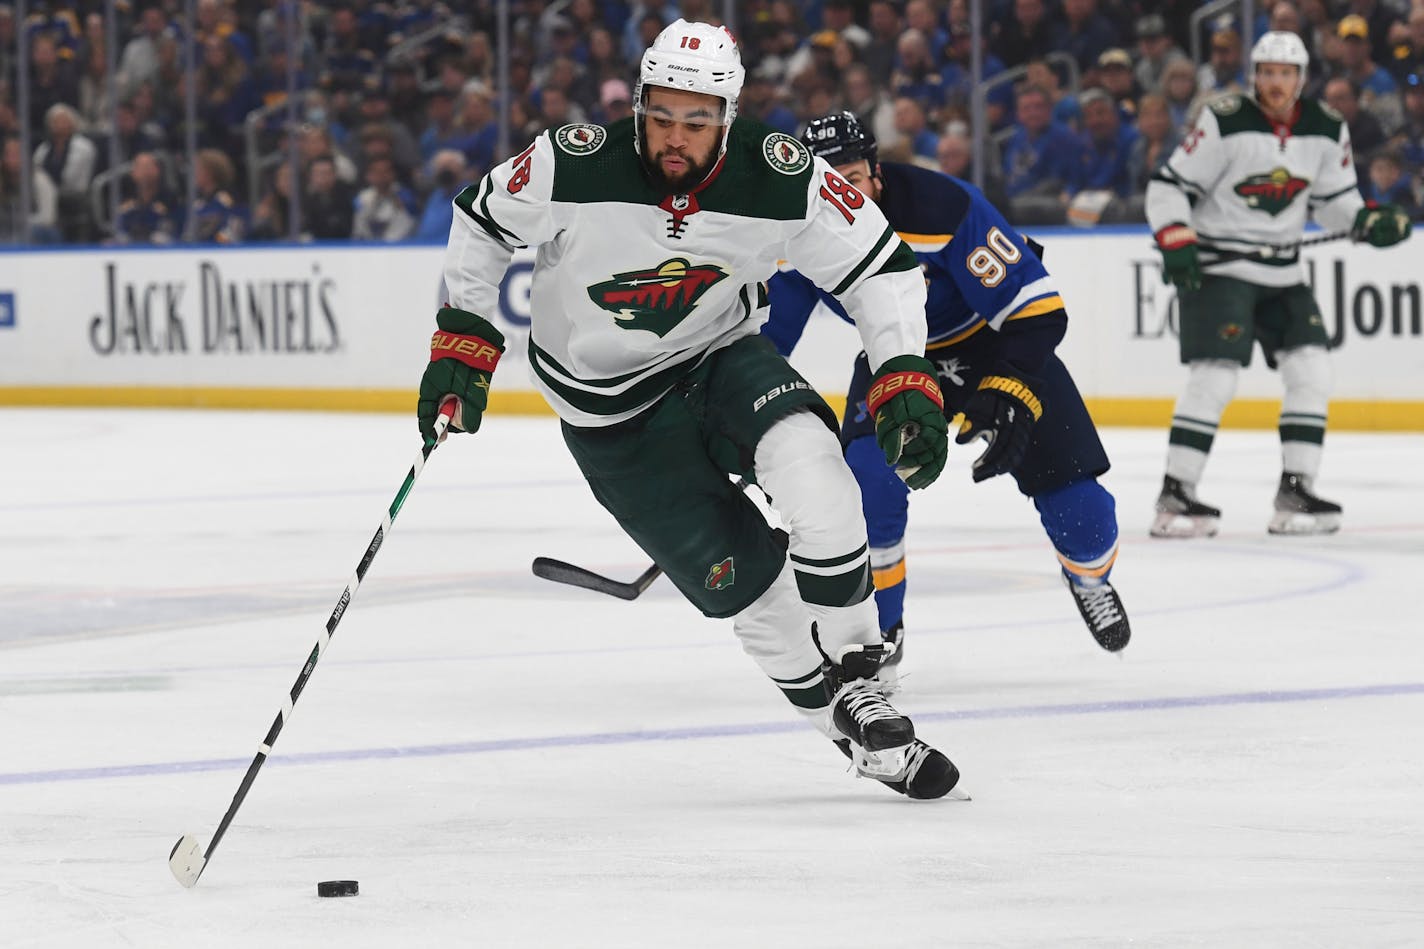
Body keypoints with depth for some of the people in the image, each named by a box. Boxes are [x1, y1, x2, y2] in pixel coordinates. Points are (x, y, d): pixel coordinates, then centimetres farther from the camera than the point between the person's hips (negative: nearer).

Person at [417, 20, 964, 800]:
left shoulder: (781, 176, -20)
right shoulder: (575, 165, -24)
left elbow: (879, 266, -9)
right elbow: (483, 220, -5)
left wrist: (907, 384, -18)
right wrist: (461, 347, -6)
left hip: (720, 357, 1)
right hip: (611, 406, -1)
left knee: (806, 458, -30)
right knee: (744, 581, -11)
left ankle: (855, 678, -14)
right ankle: (860, 735, 4)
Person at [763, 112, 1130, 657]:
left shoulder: (944, 209, -36)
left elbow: (1037, 310, -31)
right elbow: (764, 334, -7)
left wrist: (1006, 396, -40)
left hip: (995, 341, -3)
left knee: (1067, 483, -8)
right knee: (869, 476, -23)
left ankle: (1089, 577, 29)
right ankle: (878, 625, -2)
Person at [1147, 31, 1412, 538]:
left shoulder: (1328, 130, 1)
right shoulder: (1223, 123, -14)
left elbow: (1333, 197, 13)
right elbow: (1168, 187, -11)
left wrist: (1367, 221, -6)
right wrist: (1176, 243, -24)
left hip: (1282, 274, 6)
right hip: (1217, 267, -6)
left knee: (1310, 372, -3)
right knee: (1214, 377, -15)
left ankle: (1295, 492, 4)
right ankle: (1175, 495, -11)